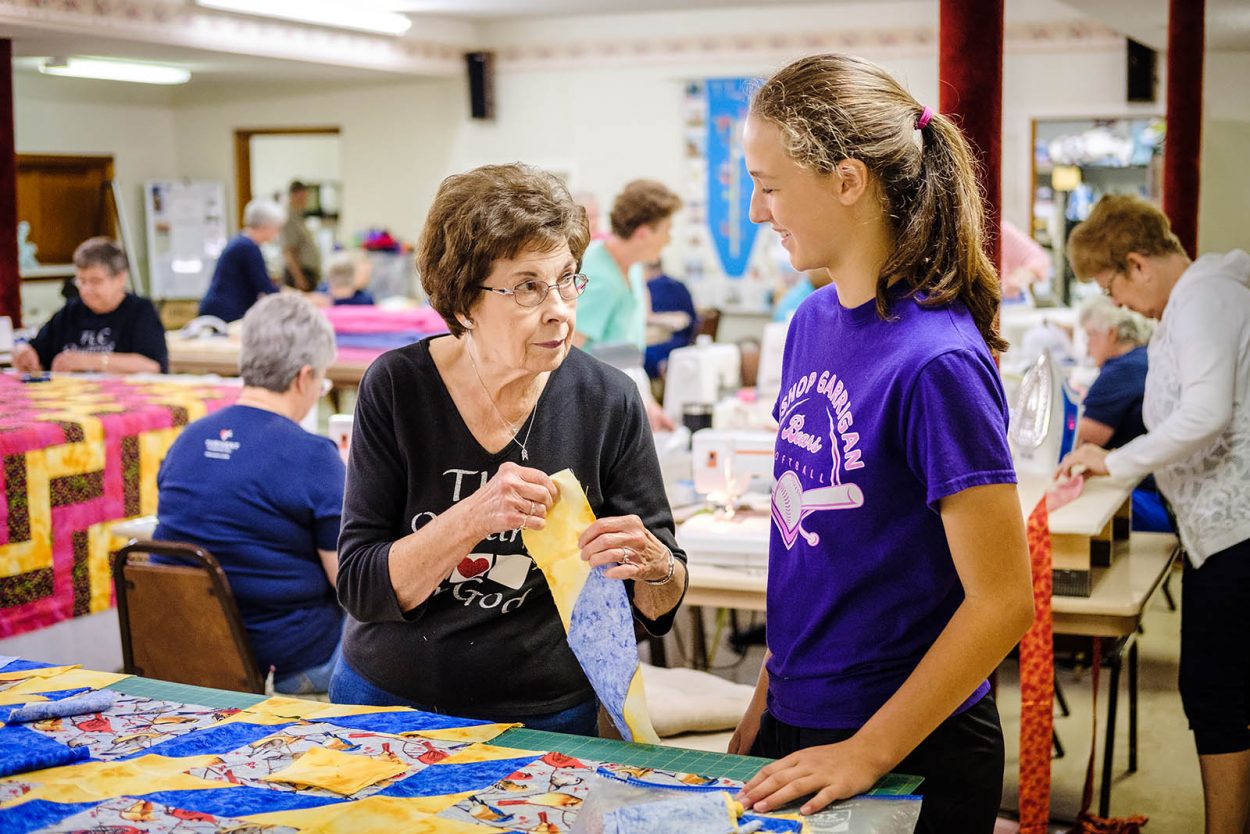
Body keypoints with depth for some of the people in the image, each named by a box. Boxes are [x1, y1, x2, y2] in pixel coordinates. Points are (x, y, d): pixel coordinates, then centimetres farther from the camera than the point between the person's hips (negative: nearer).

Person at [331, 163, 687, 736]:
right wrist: (474, 518, -26)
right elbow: (359, 588, -12)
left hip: (546, 722, 0)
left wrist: (656, 568, -23)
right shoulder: (397, 387, -9)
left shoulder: (608, 402, -8)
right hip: (387, 700, 0)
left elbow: (659, 609, -1)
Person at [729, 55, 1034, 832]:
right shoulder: (814, 322, 1)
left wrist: (867, 753, -17)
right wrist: (769, 697, 10)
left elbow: (1003, 601, -20)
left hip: (913, 753, -7)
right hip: (798, 726, 7)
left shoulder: (937, 363, -21)